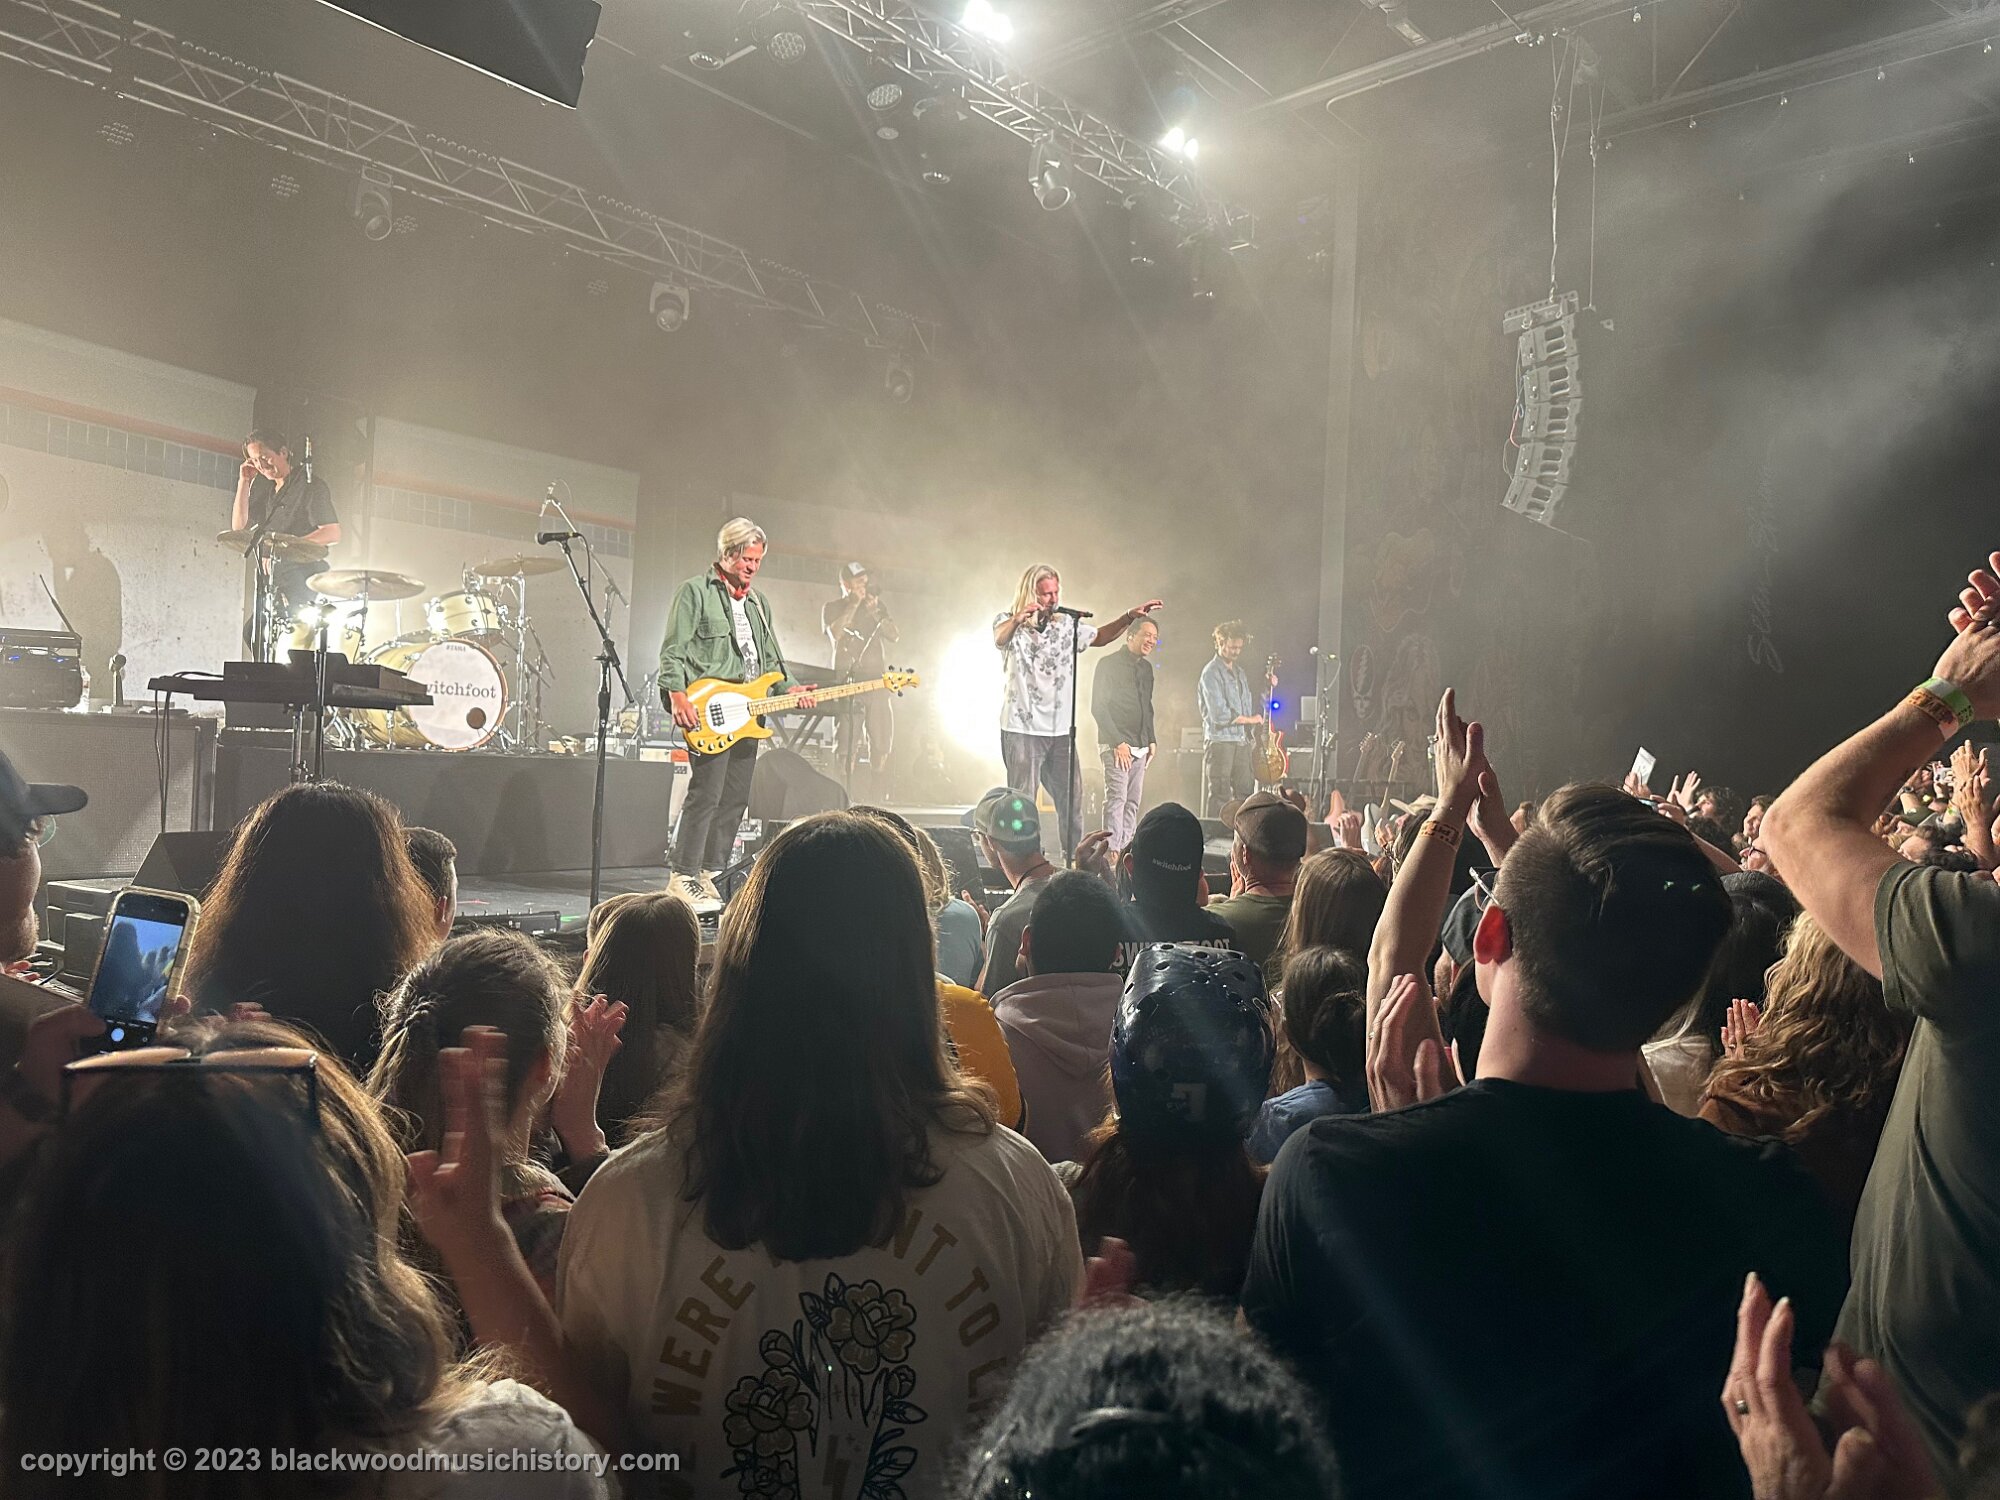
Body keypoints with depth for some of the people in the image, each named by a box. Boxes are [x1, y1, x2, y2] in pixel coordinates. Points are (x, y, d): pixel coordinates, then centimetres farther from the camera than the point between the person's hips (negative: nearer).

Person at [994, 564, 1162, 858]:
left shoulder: (1067, 624, 12)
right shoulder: (1010, 623, -4)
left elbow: (1100, 637, 25)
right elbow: (1000, 638, -26)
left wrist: (1129, 617, 8)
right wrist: (1018, 619, -50)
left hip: (1060, 731, 5)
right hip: (1022, 730, -5)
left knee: (1070, 801, 9)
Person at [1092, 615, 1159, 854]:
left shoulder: (1146, 667, 17)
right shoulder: (1109, 664, -5)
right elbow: (1098, 707, -10)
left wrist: (1152, 740, 15)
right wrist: (1117, 742, -14)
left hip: (1140, 746, 7)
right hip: (1116, 744, -7)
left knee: (1133, 801, 5)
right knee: (1116, 797, -14)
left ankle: (1126, 849, 8)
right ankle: (1113, 851, -16)